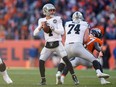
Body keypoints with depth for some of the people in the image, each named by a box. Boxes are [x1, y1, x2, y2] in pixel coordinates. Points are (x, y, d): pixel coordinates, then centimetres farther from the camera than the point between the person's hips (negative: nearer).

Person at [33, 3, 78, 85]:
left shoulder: (57, 19, -2)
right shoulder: (42, 21, 5)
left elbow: (62, 32, -11)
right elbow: (35, 33, 0)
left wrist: (53, 28, -24)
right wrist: (41, 26, -16)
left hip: (57, 44, -2)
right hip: (48, 45, 3)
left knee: (66, 59, -16)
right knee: (41, 61, -7)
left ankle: (74, 77, -8)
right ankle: (43, 80, 7)